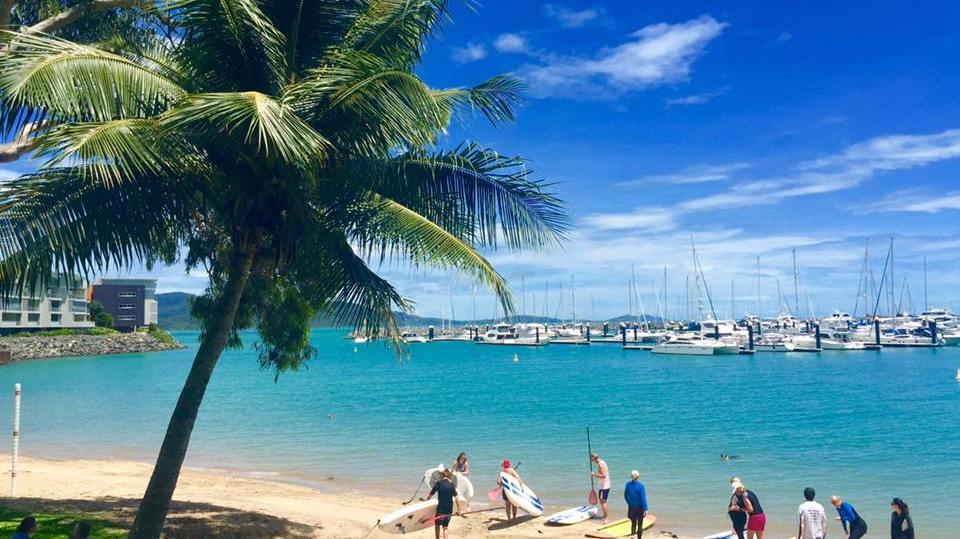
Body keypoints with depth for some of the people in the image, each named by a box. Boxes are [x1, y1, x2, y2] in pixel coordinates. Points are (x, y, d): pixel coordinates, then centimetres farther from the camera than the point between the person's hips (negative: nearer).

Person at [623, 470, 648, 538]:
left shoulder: (628, 484, -7)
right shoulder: (641, 485, -17)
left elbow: (625, 496, 3)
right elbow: (643, 498, -17)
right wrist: (645, 509, -12)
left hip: (631, 507, 3)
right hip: (640, 507, -3)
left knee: (633, 523, 14)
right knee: (640, 524, 10)